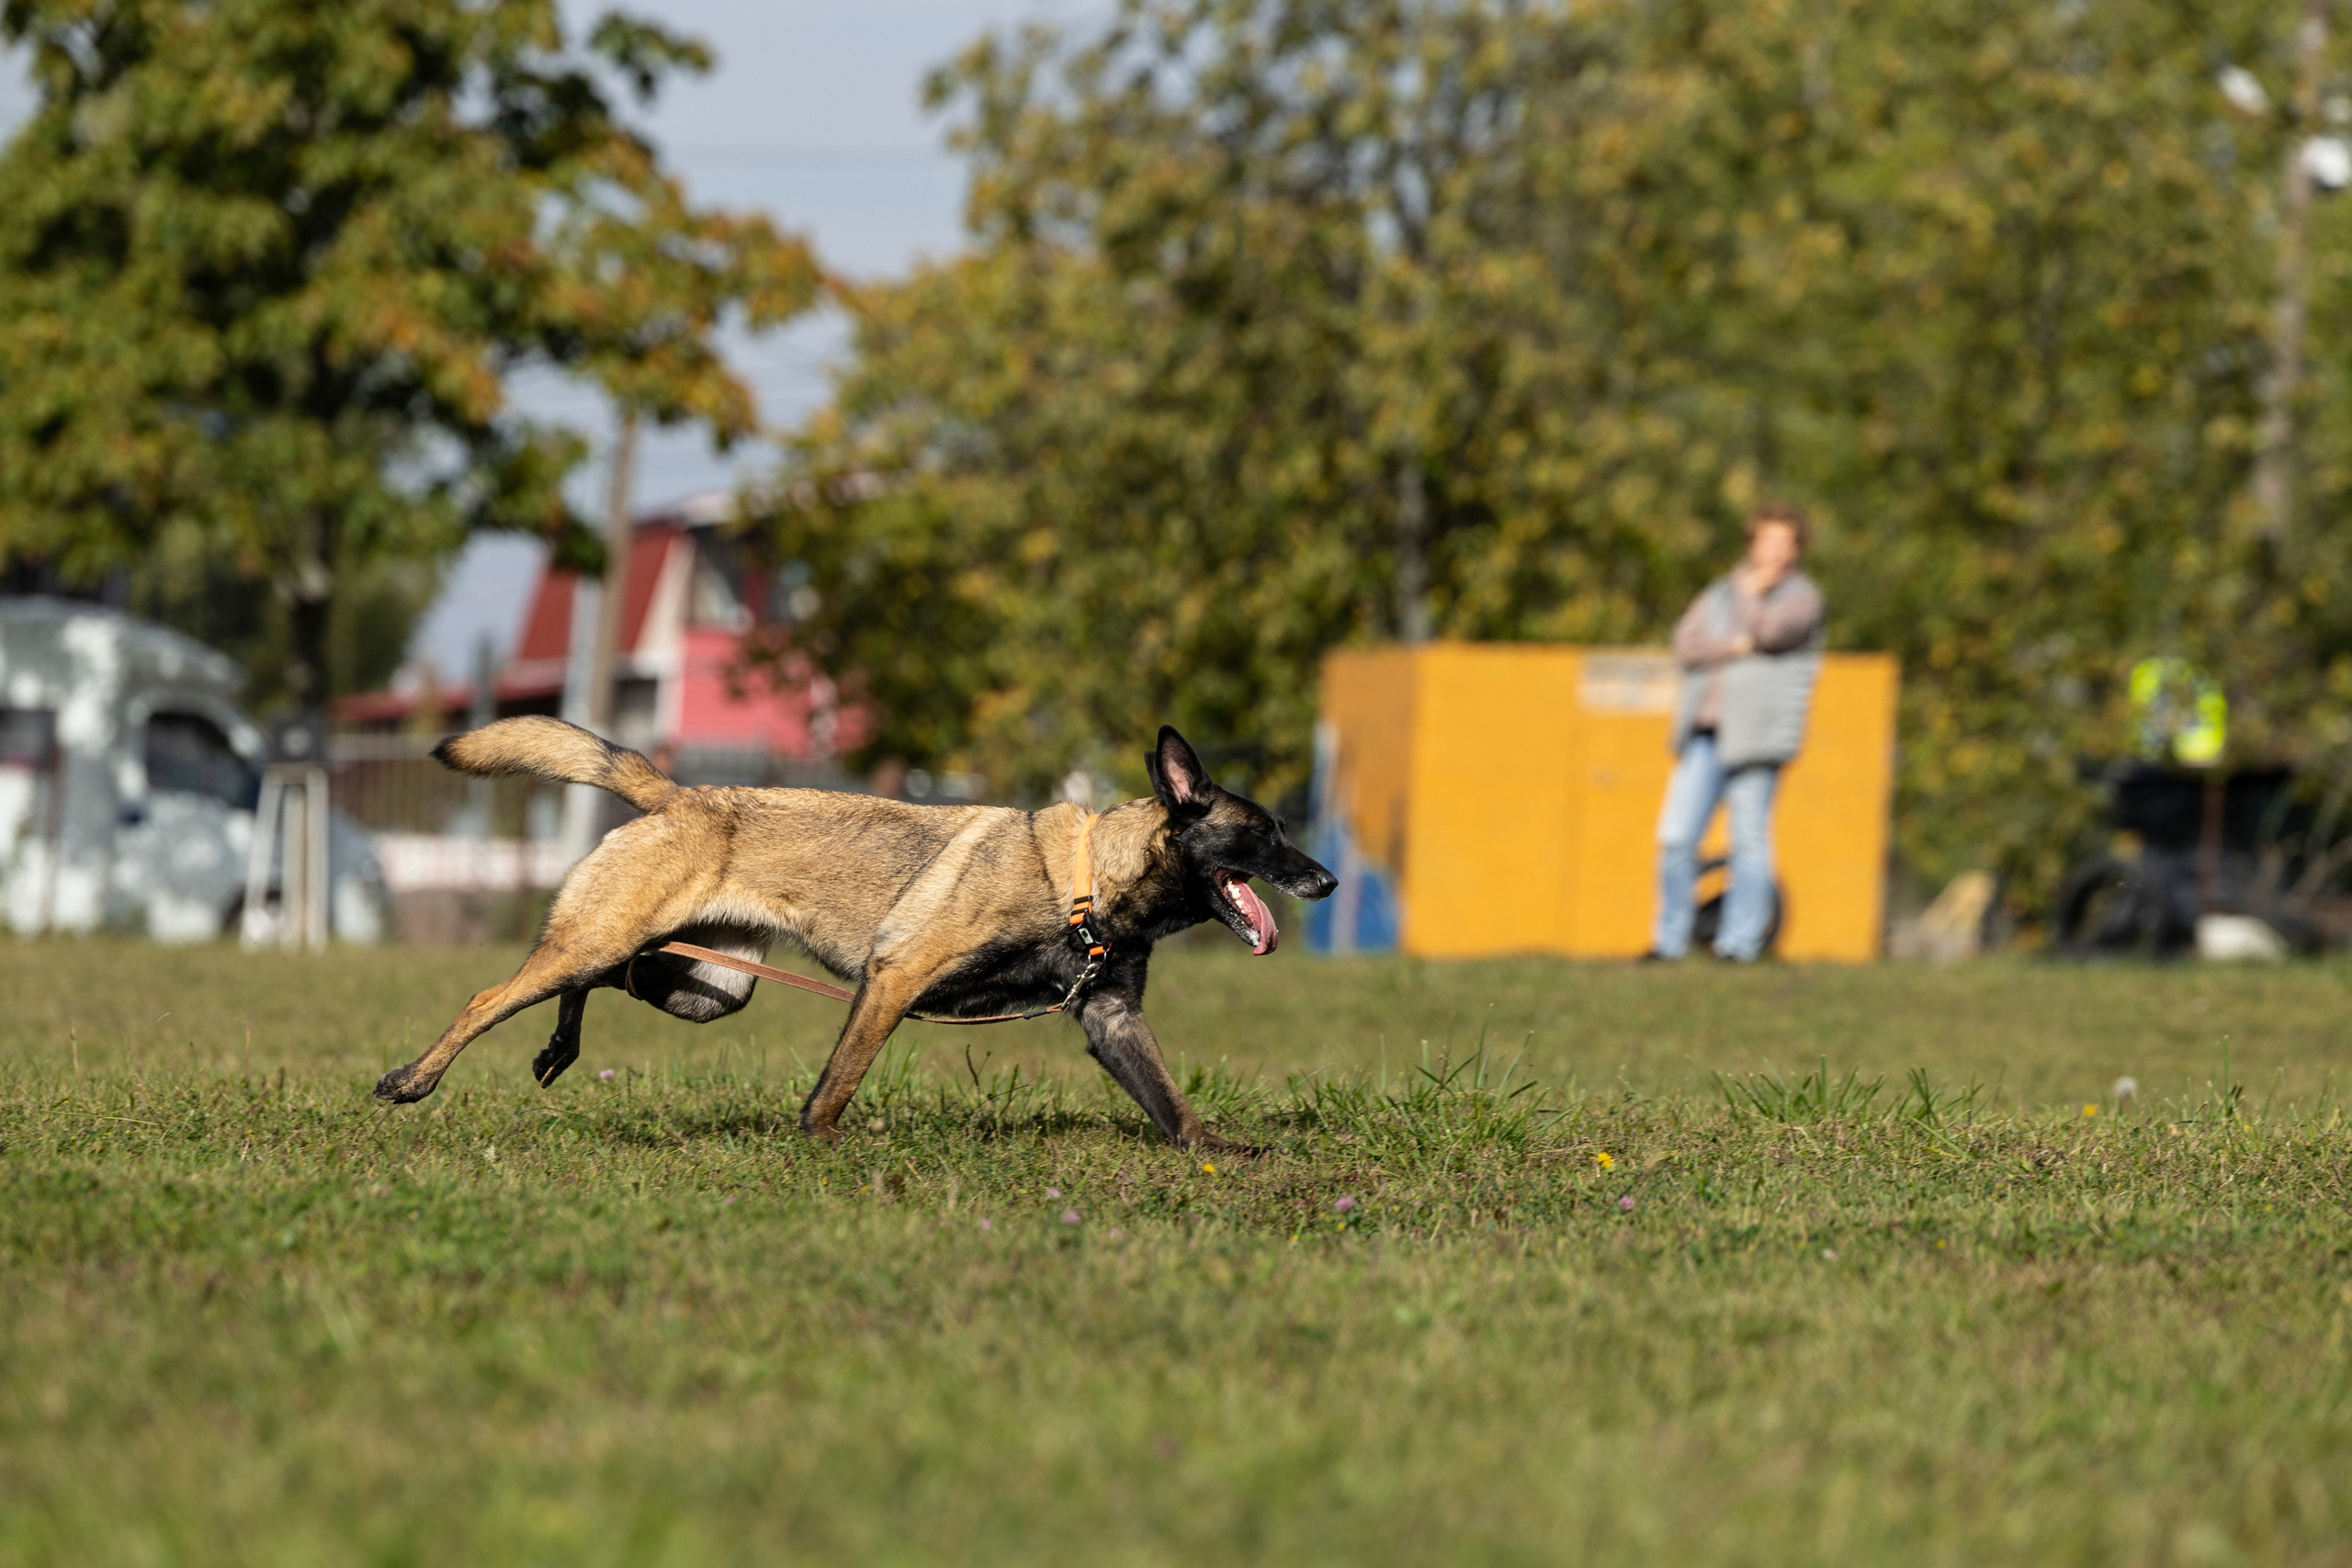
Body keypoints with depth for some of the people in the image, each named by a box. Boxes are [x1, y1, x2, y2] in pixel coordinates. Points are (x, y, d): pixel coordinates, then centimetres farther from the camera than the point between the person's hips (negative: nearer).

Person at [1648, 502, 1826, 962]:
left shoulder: (1801, 596, 8)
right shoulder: (1719, 596, 21)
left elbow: (1773, 631, -12)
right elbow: (1686, 646, 7)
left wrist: (1753, 593, 5)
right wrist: (1738, 645, -7)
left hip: (1756, 735, -4)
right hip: (1705, 733, 4)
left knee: (1749, 841, -5)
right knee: (1676, 838, -3)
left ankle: (1741, 941, 0)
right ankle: (1670, 938, 4)